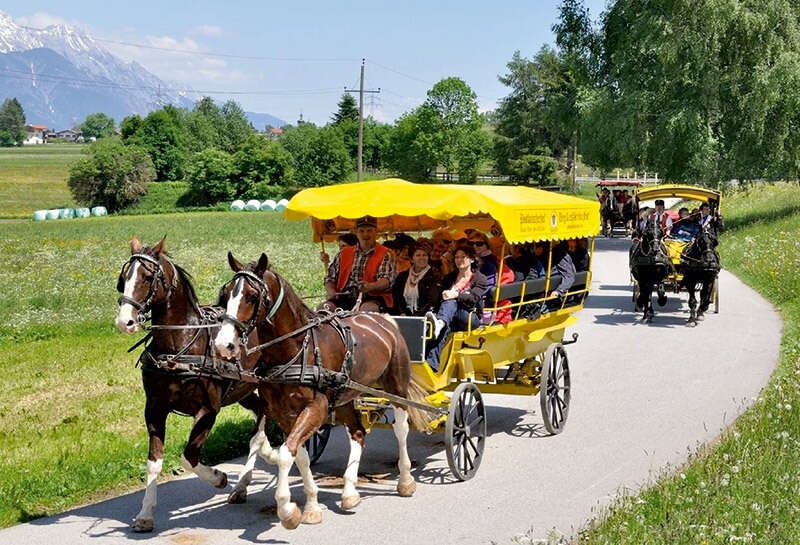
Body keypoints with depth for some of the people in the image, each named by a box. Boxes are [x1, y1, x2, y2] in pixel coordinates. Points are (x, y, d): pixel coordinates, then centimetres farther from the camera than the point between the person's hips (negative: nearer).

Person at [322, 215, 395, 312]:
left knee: (368, 308, -38)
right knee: (324, 307, -25)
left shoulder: (385, 255, 6)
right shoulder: (343, 253, 20)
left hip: (372, 298, -3)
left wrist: (371, 286, -31)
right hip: (343, 298, 4)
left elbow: (387, 280, -9)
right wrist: (331, 292, -4)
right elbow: (330, 278, 19)